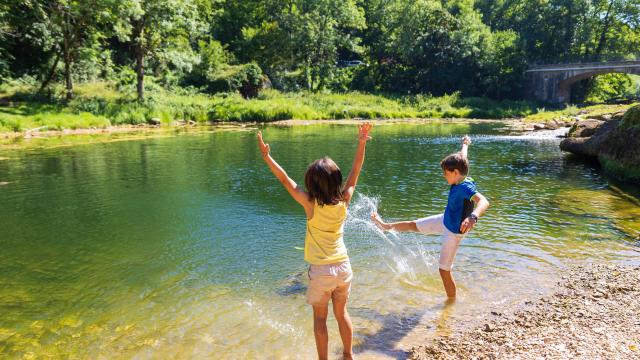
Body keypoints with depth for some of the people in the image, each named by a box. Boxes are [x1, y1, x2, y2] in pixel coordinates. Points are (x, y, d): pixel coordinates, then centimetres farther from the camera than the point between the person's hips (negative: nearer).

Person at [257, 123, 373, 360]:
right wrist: (362, 144, 5)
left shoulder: (311, 205, -18)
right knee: (341, 313, 23)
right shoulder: (343, 202, -9)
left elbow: (285, 180, -14)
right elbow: (354, 174, 2)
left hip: (321, 271, -4)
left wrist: (266, 156, -9)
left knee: (320, 318, 15)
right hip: (343, 267, 4)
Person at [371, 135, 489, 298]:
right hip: (444, 220, 9)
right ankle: (386, 226, 47)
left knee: (444, 270, 1)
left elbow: (484, 201, -51)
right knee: (413, 225, 25)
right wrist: (465, 144, 32)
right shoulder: (460, 178, -9)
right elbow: (462, 159, 12)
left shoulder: (465, 187, -33)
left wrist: (473, 216, -72)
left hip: (453, 232, -8)